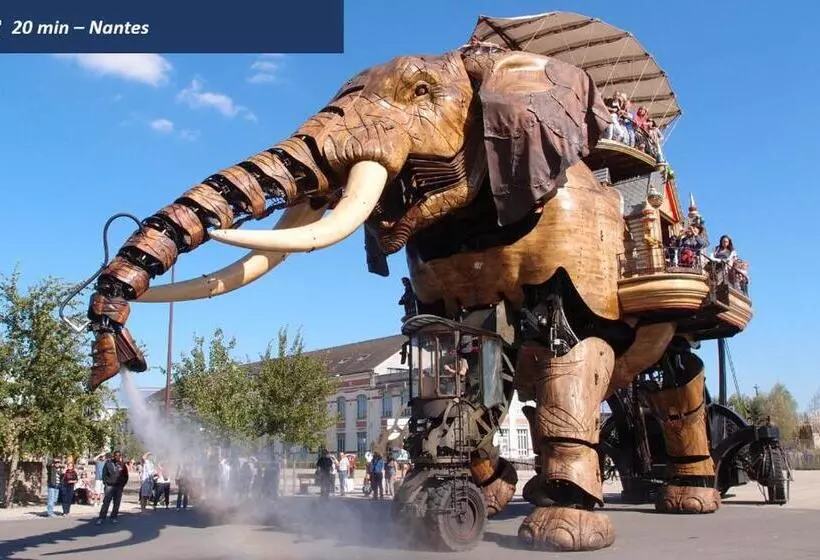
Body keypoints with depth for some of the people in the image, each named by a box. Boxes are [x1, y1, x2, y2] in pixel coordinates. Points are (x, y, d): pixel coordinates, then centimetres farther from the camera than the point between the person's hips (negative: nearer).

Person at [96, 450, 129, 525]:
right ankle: (101, 518, -4)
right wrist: (107, 482, -8)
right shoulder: (108, 463, 0)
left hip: (119, 487, 3)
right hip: (110, 485, -3)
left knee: (117, 503, 6)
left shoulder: (122, 465, 8)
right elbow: (104, 474, 0)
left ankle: (113, 517, 15)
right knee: (106, 502, -6)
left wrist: (123, 484, 5)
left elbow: (126, 475, 14)